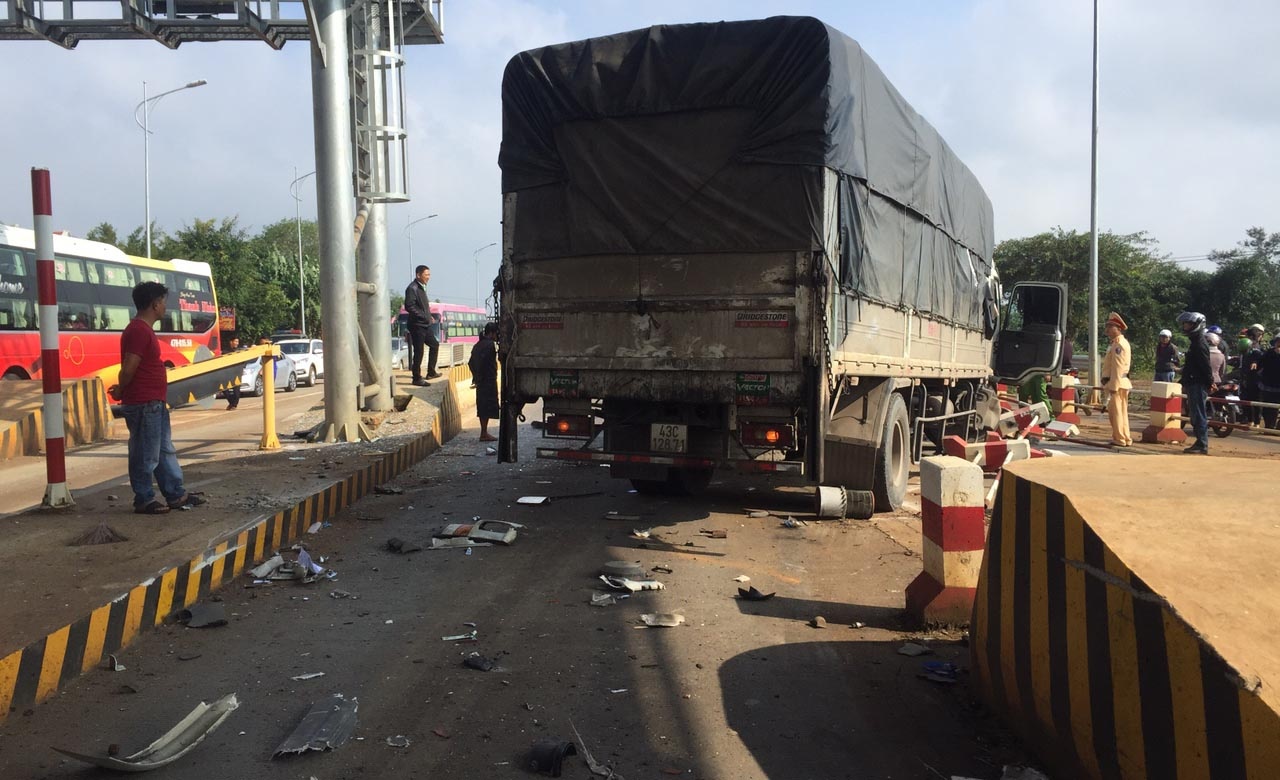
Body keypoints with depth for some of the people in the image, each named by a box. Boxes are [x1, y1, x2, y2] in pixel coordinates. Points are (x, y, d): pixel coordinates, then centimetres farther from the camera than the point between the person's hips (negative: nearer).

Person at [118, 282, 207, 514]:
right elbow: (128, 369, -21)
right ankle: (144, 501, 9)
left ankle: (176, 494, 23)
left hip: (154, 404, 11)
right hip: (143, 405, -11)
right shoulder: (139, 331, -18)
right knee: (145, 454, -1)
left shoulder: (144, 329, 15)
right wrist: (124, 393, -5)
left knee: (165, 450, 15)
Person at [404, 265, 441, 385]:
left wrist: (429, 316, 7)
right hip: (417, 325, -10)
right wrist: (425, 316, -20)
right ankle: (417, 378, 4)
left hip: (425, 325, 10)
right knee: (418, 352, -4)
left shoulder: (422, 287, 14)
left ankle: (431, 372, 29)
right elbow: (409, 306, -22)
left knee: (434, 345, 20)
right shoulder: (412, 288, -15)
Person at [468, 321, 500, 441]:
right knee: (488, 406, -6)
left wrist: (476, 376, 18)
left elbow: (470, 363, 17)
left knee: (482, 406, 13)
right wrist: (479, 377, -17)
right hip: (489, 380, -9)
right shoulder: (490, 344, -13)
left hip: (481, 381, 9)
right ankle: (484, 434, -5)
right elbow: (483, 361, -23)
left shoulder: (478, 344, 15)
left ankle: (484, 432, 20)